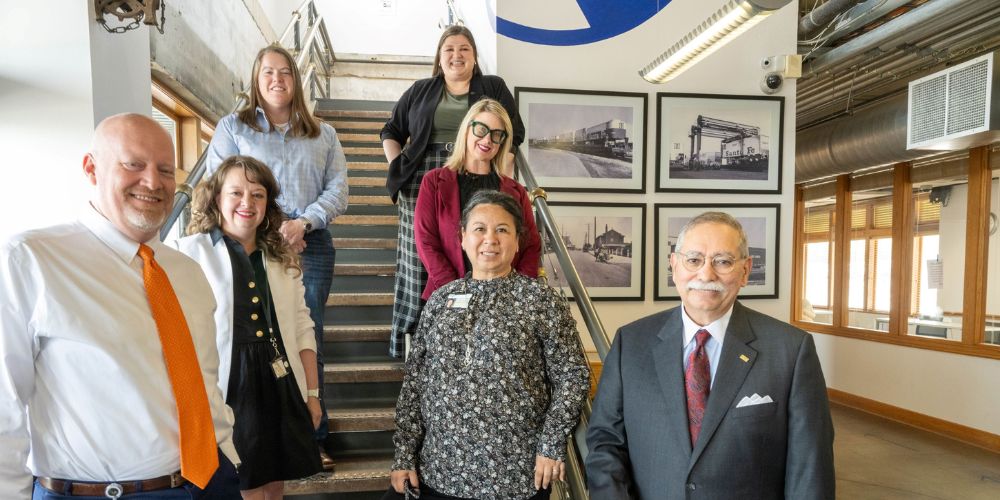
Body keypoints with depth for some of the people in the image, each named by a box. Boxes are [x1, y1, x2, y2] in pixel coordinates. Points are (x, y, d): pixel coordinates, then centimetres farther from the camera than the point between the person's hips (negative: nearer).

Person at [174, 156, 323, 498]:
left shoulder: (283, 258, 10)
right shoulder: (190, 252, -6)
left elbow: (301, 328, 10)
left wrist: (312, 391, 8)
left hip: (280, 388, 5)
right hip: (225, 391, -5)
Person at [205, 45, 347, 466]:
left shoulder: (323, 134, 15)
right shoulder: (233, 127, 10)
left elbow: (338, 190, 5)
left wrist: (303, 223, -12)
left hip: (312, 245, 2)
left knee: (309, 341, 5)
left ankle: (312, 436, 17)